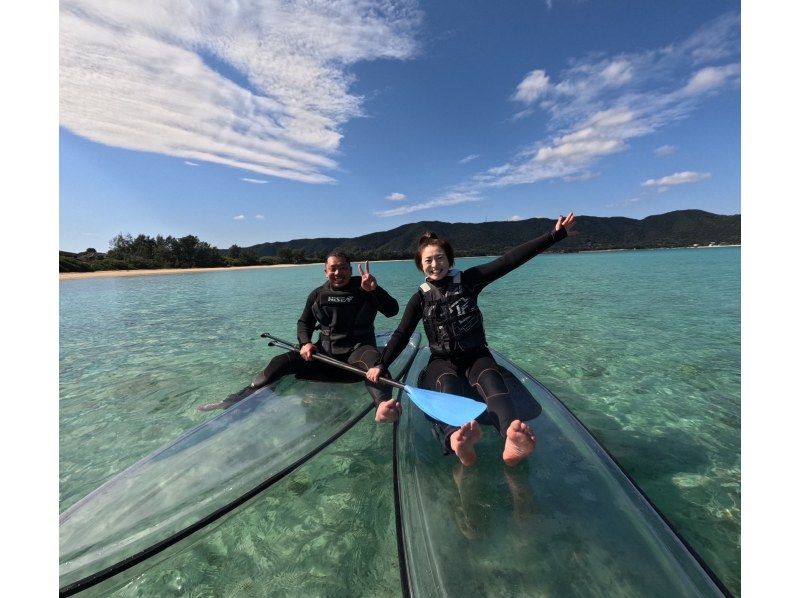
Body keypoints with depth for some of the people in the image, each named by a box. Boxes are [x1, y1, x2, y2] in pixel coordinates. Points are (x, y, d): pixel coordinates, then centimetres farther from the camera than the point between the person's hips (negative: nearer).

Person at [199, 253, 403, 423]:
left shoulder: (363, 289, -4)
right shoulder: (318, 294, 6)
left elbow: (392, 311, -14)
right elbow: (304, 322, 15)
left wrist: (374, 289, -32)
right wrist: (305, 343, -6)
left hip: (357, 349, -4)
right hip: (324, 351, 4)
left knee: (372, 359, -40)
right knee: (281, 361, -14)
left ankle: (382, 406, -67)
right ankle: (237, 399, -4)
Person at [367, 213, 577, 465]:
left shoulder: (468, 280, -3)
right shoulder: (420, 298, 0)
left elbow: (510, 260, -10)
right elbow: (401, 335, -3)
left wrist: (555, 234, -15)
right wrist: (381, 365, -15)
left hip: (476, 355, 0)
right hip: (442, 361, 0)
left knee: (491, 381, -33)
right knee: (448, 386, -34)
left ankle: (513, 439, -61)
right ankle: (457, 441, -64)